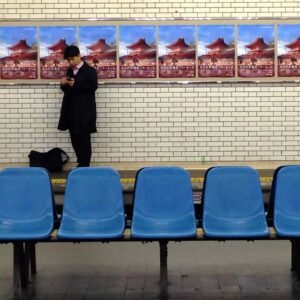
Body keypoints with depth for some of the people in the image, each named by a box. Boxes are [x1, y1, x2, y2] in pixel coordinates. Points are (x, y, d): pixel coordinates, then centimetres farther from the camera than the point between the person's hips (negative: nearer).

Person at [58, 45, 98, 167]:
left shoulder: (89, 70, -5)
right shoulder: (69, 70, 16)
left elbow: (93, 87, -16)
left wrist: (76, 84, -21)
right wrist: (63, 84, -3)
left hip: (84, 111, -7)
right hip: (71, 110, 7)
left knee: (84, 138, -4)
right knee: (75, 138, 8)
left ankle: (85, 165, 3)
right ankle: (81, 163, 19)